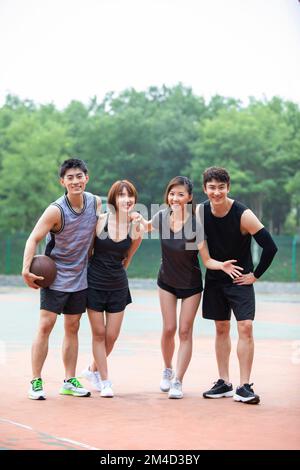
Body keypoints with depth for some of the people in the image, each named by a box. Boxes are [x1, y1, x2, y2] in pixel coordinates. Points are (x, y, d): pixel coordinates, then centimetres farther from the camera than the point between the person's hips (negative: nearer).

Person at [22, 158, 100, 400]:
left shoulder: (96, 203, -4)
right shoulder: (56, 210, -19)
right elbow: (34, 239, -18)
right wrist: (26, 269, -29)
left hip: (79, 277, 5)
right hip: (55, 275, -5)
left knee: (73, 327, 10)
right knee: (46, 325, -9)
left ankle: (70, 381, 17)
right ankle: (36, 381, -2)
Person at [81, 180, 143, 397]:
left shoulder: (136, 228, -4)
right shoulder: (100, 221, -12)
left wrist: (116, 272, 13)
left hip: (118, 285, 3)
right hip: (94, 283, -2)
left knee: (112, 336, 5)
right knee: (99, 333, 2)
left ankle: (93, 369, 31)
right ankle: (105, 381, 13)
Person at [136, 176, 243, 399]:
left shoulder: (195, 224, -25)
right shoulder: (161, 217, -15)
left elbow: (207, 260, -20)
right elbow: (149, 226, 11)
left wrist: (222, 265, -40)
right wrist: (138, 217, -10)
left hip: (191, 284, -3)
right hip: (167, 282, 3)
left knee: (185, 331, 0)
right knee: (169, 329, 3)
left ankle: (178, 381, 8)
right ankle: (167, 370, 28)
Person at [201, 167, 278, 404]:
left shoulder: (243, 215, -20)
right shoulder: (201, 212, -7)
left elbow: (270, 247, -18)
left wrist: (255, 275, -12)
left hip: (240, 279, -4)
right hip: (214, 279, 4)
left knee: (245, 327, -14)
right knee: (221, 328, 10)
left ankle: (244, 387, -11)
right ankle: (224, 383, 18)